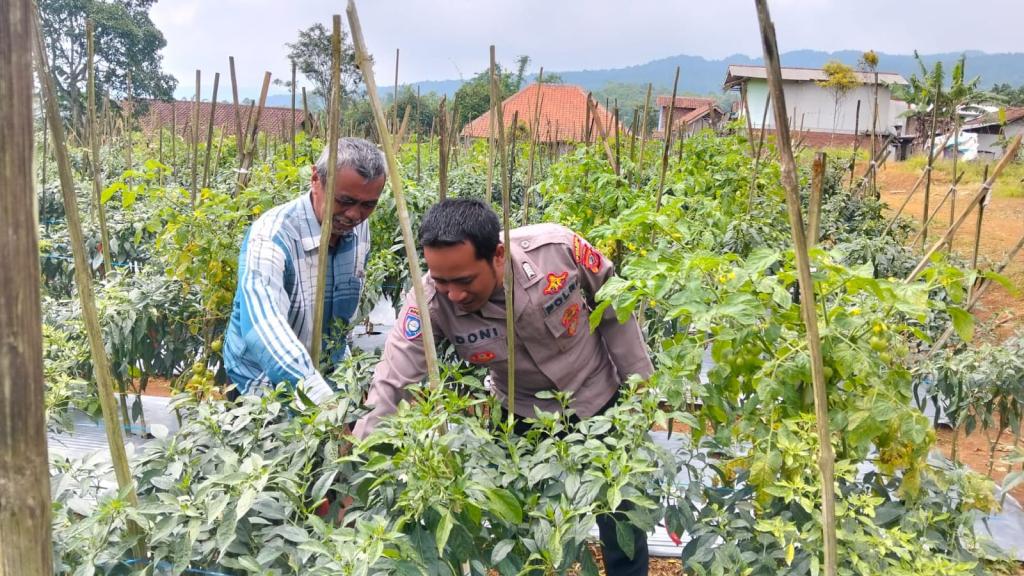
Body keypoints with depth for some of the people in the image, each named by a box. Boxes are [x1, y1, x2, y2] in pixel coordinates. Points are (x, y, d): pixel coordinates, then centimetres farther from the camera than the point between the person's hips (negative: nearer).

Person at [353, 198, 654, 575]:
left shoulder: (558, 247, -32)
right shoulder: (430, 302, -31)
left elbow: (615, 307, -13)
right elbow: (389, 387, -28)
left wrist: (639, 382, -5)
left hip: (601, 399, 0)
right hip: (524, 416, 1)